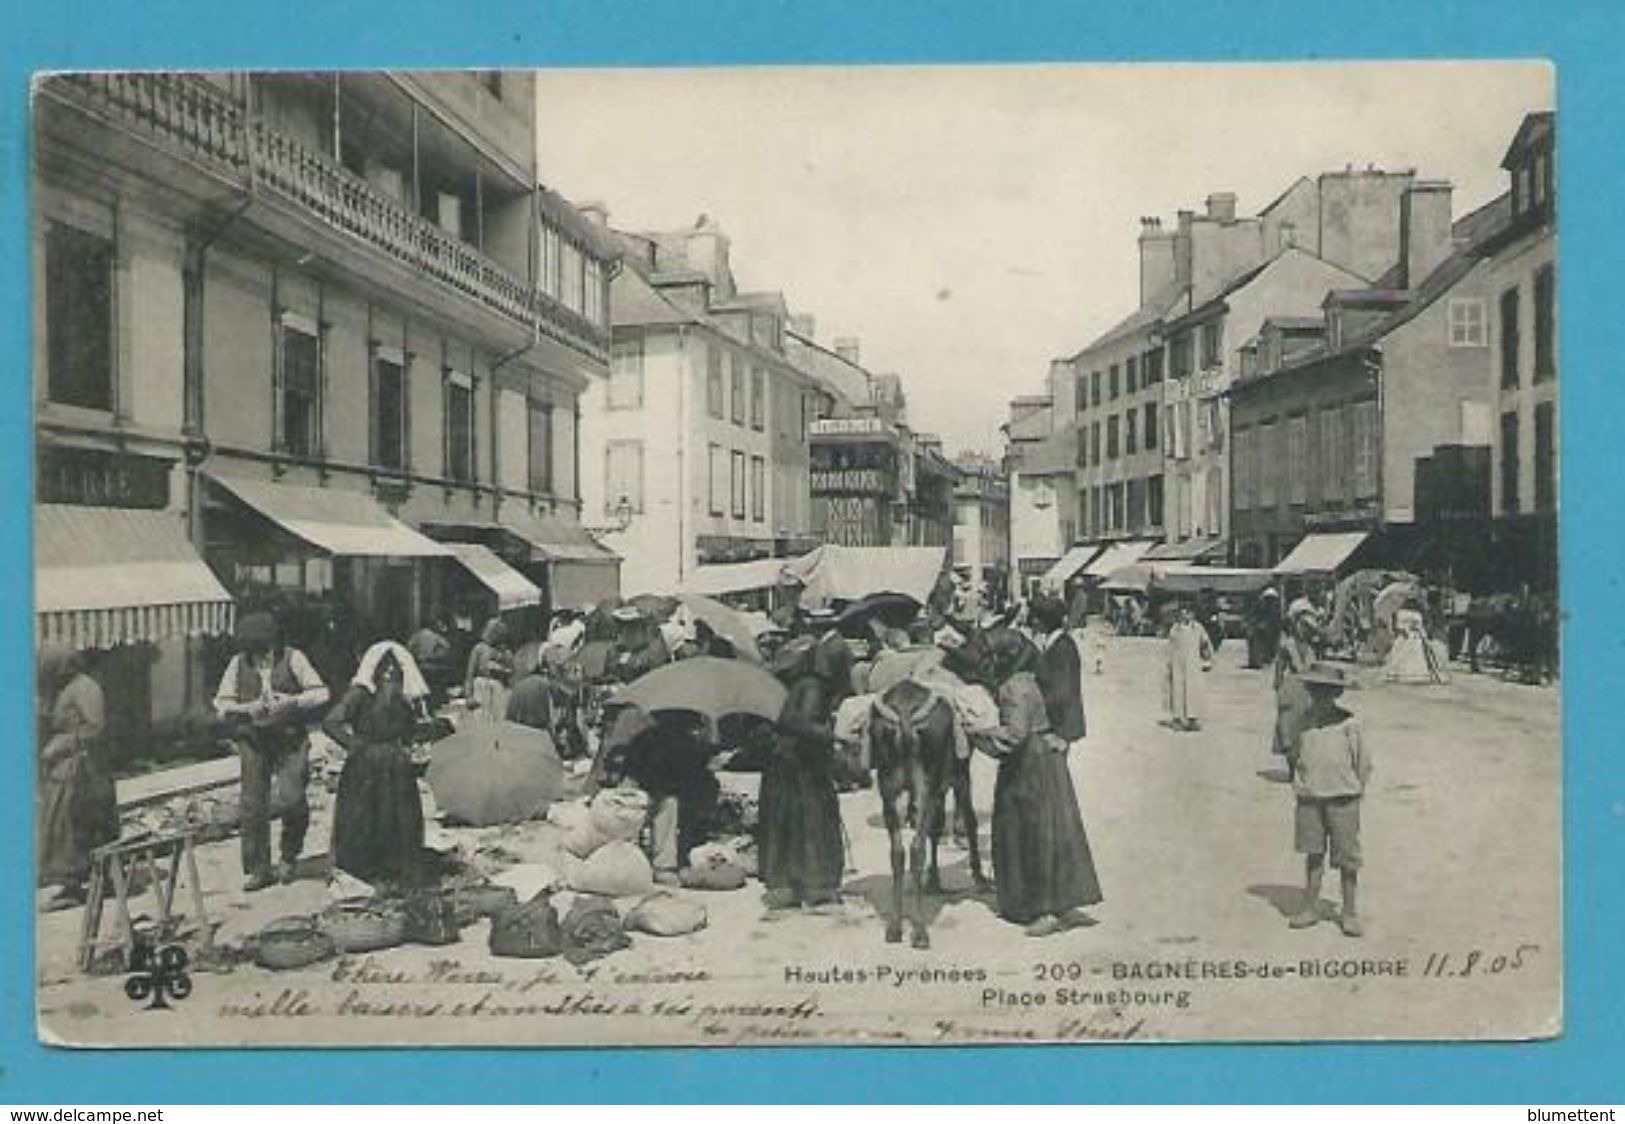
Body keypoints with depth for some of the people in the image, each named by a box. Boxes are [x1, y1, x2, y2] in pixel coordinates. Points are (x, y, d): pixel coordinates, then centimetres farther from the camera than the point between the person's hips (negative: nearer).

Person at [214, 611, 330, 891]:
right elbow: (221, 703, 6)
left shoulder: (292, 658, -3)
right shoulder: (238, 664, 3)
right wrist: (247, 708, -12)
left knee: (292, 798, -12)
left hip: (291, 741, -2)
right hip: (253, 741, 2)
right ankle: (258, 870, 13)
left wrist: (292, 700, -19)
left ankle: (288, 856, 15)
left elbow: (321, 693, -3)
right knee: (253, 805, 0)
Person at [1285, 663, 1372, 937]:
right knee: (1313, 853, 10)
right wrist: (1299, 785, 9)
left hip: (1342, 797, -3)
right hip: (1309, 799, 3)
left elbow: (1363, 761, 1)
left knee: (1347, 858, 3)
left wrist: (1354, 790, 3)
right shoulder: (1304, 723, 6)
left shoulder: (1348, 724, -6)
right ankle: (1310, 907, 20)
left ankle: (1350, 913, 14)